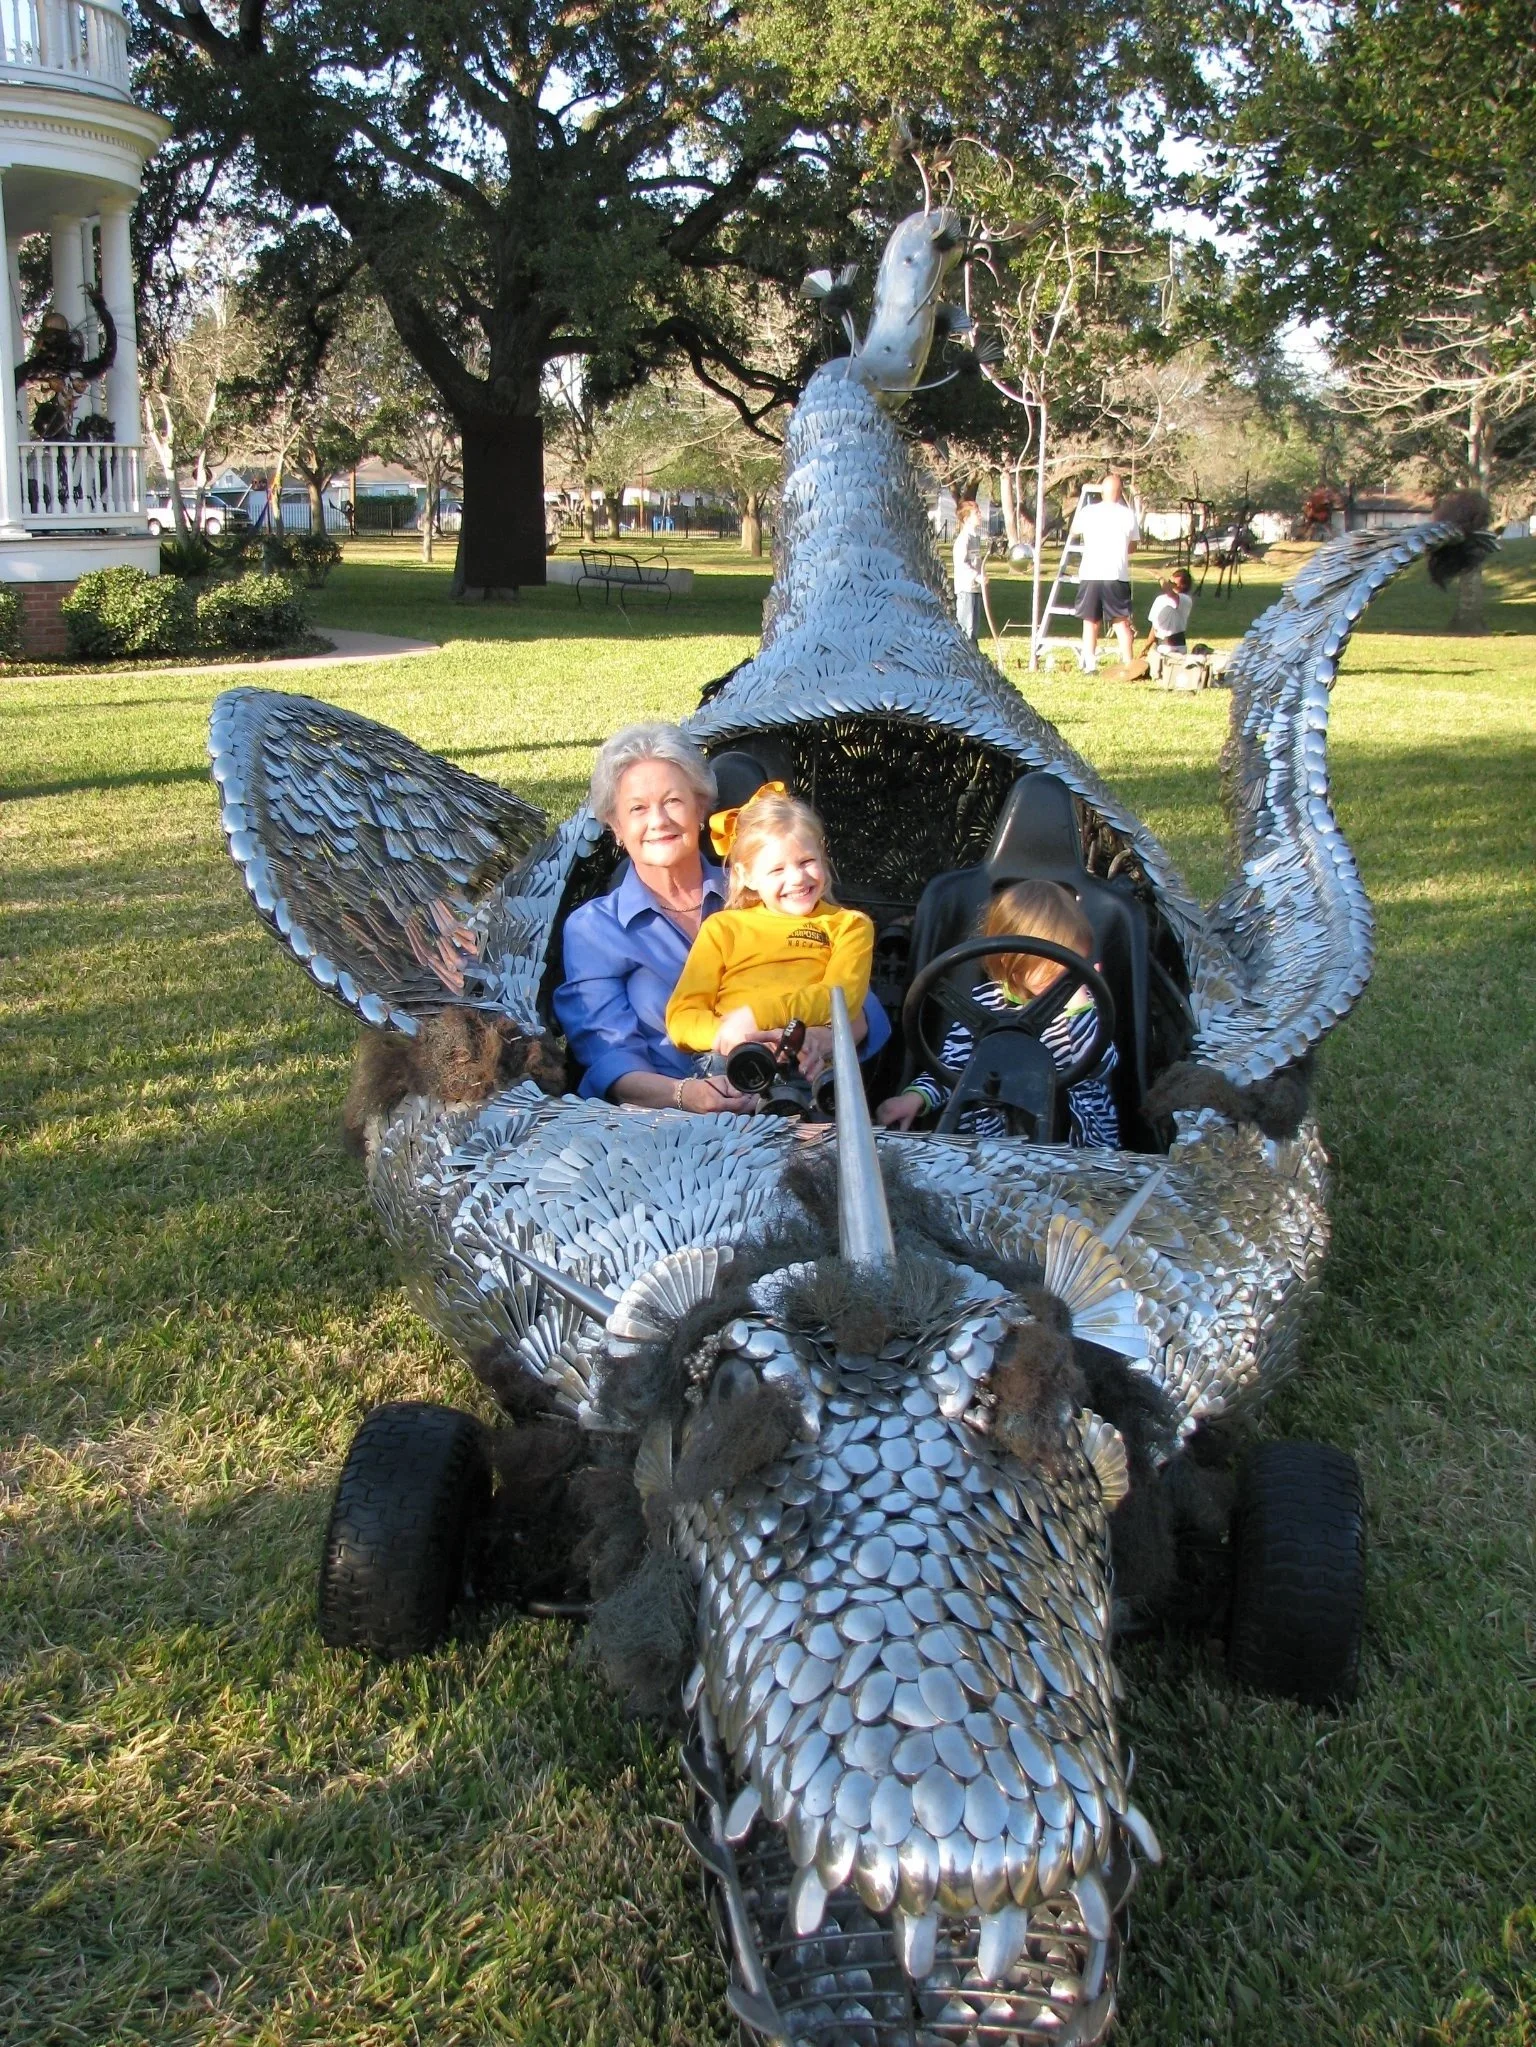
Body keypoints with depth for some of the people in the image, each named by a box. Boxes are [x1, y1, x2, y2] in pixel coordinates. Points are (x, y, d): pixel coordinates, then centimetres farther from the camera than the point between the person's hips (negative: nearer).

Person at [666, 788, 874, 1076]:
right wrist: (729, 1032, -12)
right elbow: (681, 1018, 13)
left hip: (810, 1062, -1)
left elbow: (842, 997, 2)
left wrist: (757, 1015, -13)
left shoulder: (849, 925, 24)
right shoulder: (723, 927, 25)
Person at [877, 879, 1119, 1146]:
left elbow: (1099, 1067, -10)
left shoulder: (1083, 1003, 4)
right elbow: (951, 1066, 7)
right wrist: (917, 1096, -10)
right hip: (995, 1137, 2)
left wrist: (1078, 1005, -18)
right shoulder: (983, 1002, 3)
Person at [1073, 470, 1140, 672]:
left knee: (1090, 621, 9)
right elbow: (1132, 546, 10)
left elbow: (1077, 532, 19)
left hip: (1090, 574, 1)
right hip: (1117, 575, -1)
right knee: (1122, 622, 5)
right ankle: (1128, 665, 0)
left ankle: (1089, 665, 3)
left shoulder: (1087, 512, 0)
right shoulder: (1128, 515, 0)